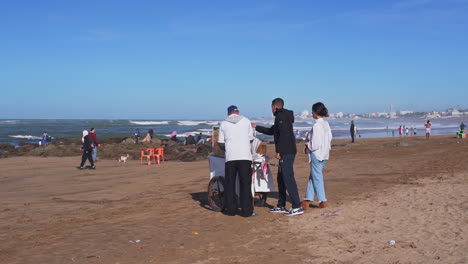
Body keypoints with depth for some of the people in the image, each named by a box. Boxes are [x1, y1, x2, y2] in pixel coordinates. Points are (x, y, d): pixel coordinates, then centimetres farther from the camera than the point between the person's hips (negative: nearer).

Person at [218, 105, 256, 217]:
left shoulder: (223, 123, 7)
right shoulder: (246, 121, 7)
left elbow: (221, 143, 8)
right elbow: (251, 139, 12)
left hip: (230, 157, 1)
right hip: (245, 156, -1)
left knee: (230, 184, 10)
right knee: (245, 184, 3)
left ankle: (230, 209, 13)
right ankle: (246, 211, 2)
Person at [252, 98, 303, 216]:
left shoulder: (280, 116, -10)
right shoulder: (284, 116, 23)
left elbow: (284, 134, -22)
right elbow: (271, 131, 34)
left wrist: (278, 151, -19)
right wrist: (256, 127, 39)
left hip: (286, 153, -11)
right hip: (286, 152, 11)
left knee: (288, 178, -12)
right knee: (281, 179, 15)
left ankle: (297, 207, -13)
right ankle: (281, 206, 22)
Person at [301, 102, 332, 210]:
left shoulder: (317, 125, -19)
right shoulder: (326, 124, 5)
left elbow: (315, 144, -21)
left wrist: (308, 147, 0)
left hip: (317, 154, -9)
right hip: (325, 154, 9)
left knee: (317, 177, 3)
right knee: (312, 176, 15)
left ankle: (323, 201, 9)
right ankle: (307, 200, 20)